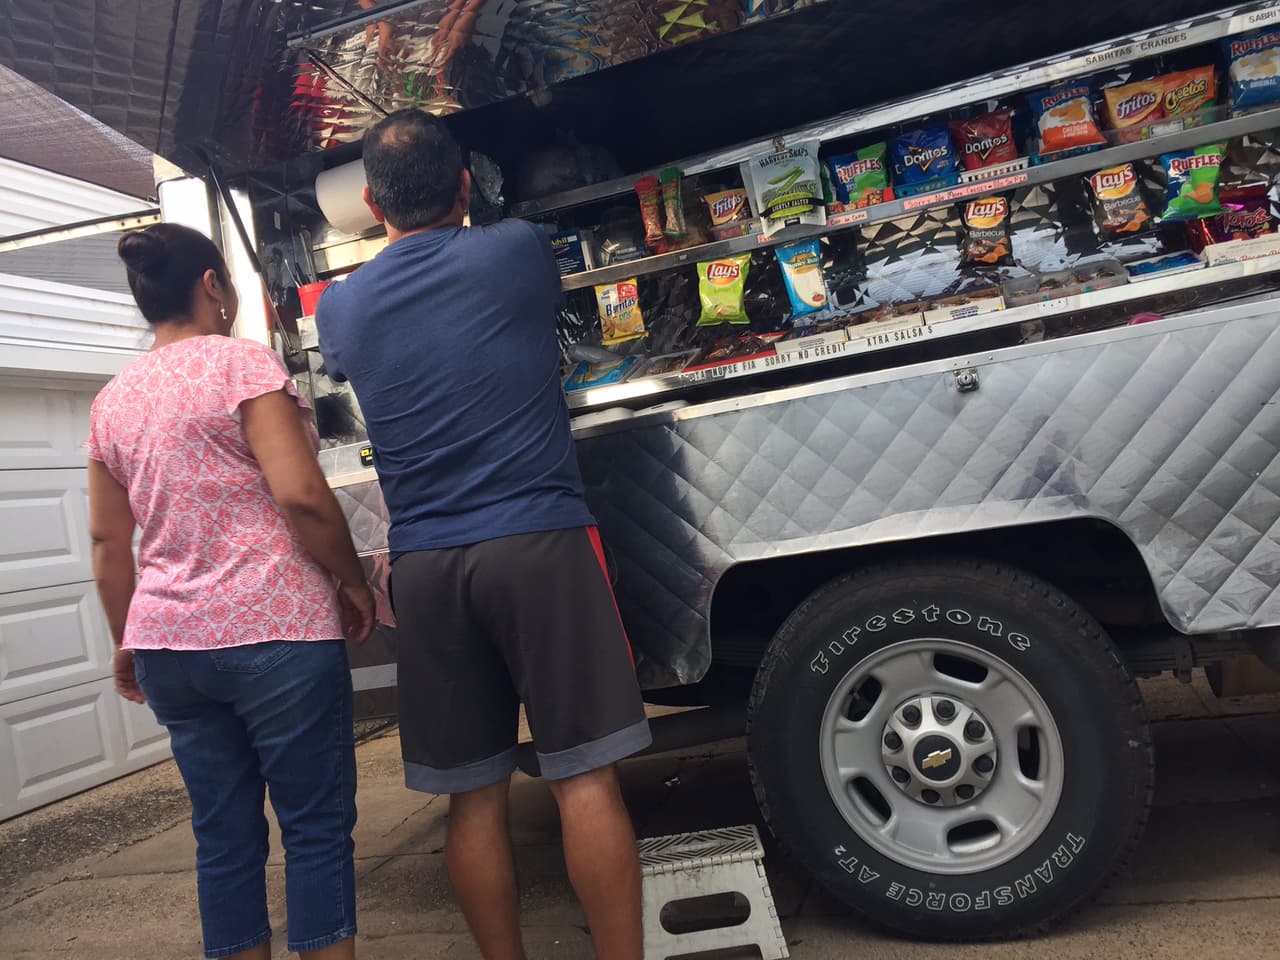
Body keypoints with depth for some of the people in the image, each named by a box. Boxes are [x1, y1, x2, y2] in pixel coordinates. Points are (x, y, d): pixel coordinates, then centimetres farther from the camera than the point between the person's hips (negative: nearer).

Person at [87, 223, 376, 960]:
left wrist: (127, 642, 22)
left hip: (166, 644, 7)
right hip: (274, 631, -6)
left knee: (224, 835, 13)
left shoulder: (112, 401, 12)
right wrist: (354, 581, -4)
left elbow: (108, 541, 13)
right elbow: (300, 494, -16)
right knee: (317, 825, 2)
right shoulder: (242, 361, -6)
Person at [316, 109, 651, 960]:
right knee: (585, 777, 1)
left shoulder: (342, 307, 10)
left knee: (474, 794, 11)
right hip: (537, 540, -3)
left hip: (425, 565, 3)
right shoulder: (518, 252, 3)